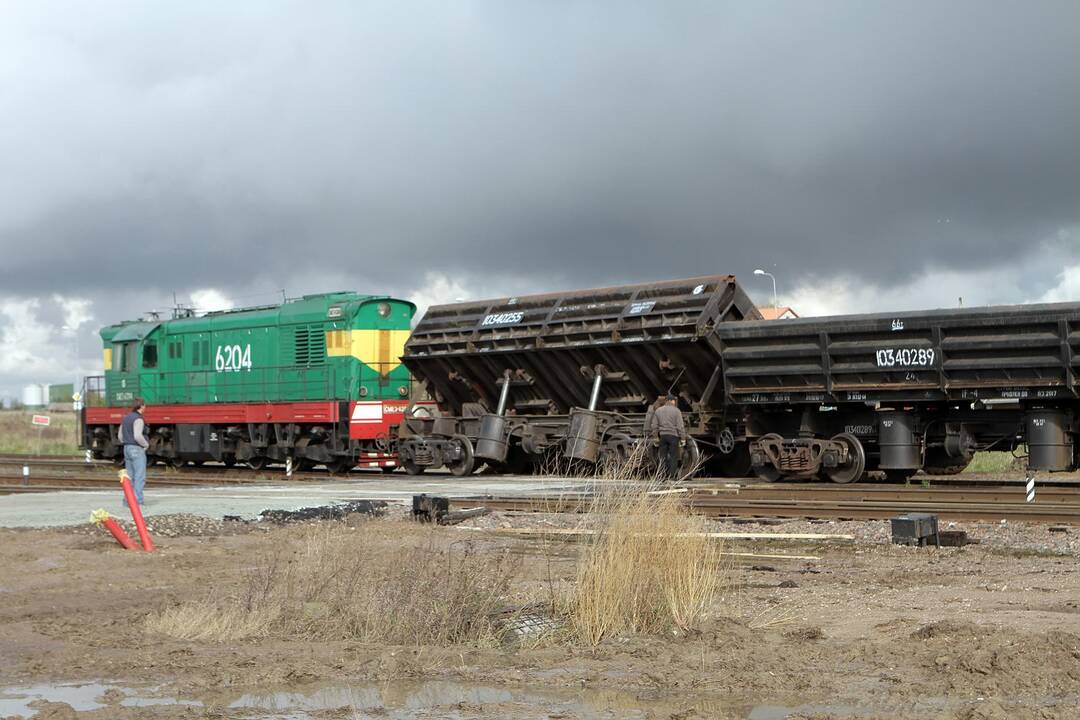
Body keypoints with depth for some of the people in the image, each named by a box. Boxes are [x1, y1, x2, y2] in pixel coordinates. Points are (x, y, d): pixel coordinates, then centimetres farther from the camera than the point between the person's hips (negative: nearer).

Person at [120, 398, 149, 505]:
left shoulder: (126, 418, 14)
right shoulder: (138, 419, -14)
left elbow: (121, 436, 17)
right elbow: (138, 436, -25)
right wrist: (146, 444, -9)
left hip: (127, 448, 9)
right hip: (137, 449, -9)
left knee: (129, 477, 12)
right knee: (140, 477, -7)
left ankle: (127, 500, 11)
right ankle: (137, 501, -12)